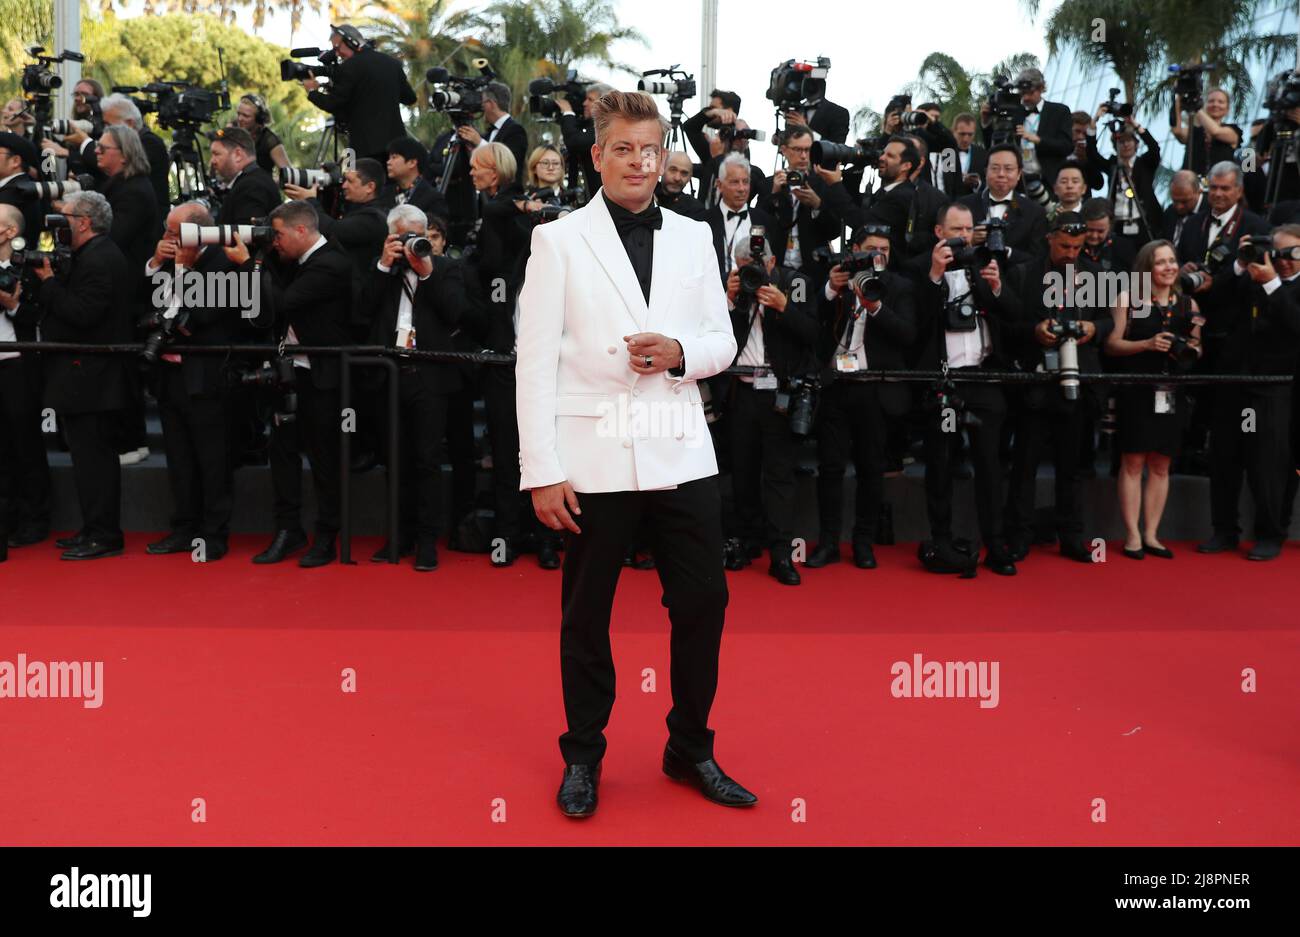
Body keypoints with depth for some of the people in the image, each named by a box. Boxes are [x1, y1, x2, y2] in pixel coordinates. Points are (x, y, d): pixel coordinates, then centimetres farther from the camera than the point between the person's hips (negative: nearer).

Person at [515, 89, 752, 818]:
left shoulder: (694, 238, 10)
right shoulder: (559, 241, 0)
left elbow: (724, 342, 12)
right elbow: (536, 360, -5)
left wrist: (680, 352, -12)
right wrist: (542, 470, -11)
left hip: (681, 452, 3)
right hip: (595, 457, -3)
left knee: (704, 603, 8)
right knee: (586, 615, 10)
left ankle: (691, 749, 28)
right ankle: (583, 757, 29)